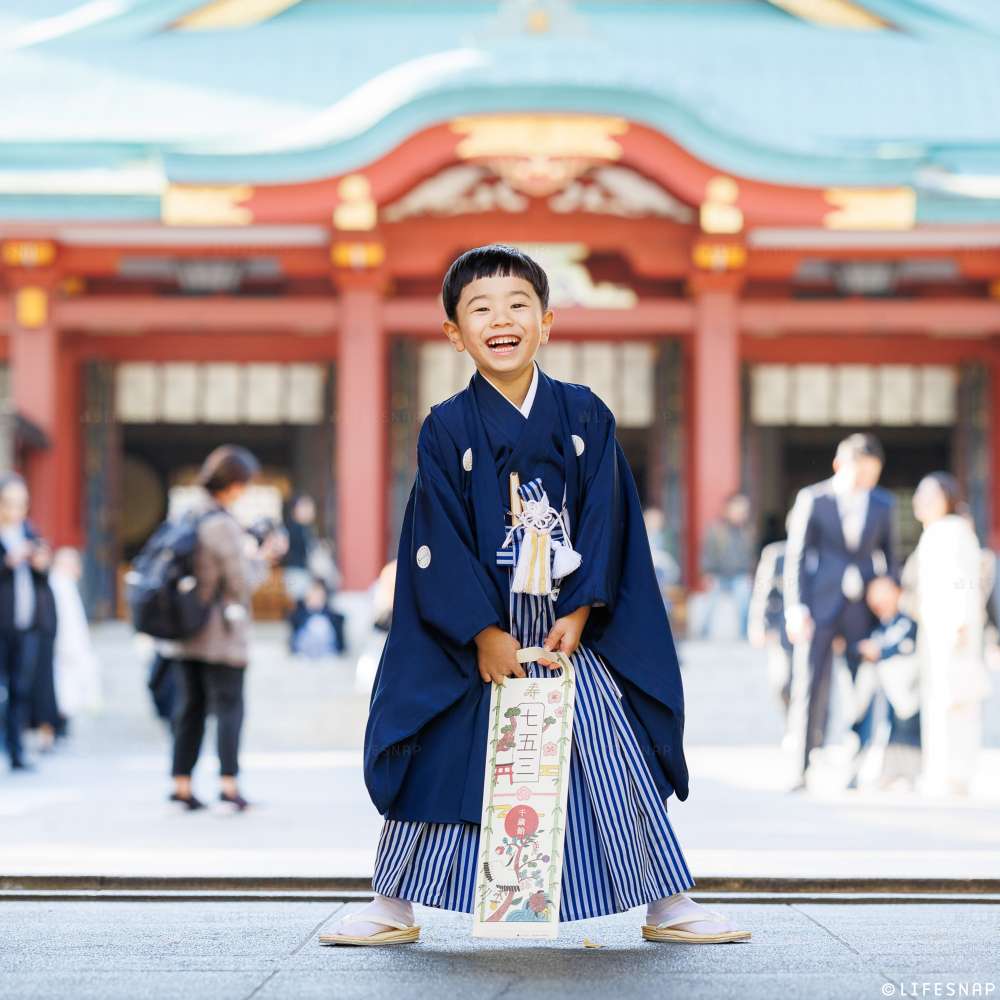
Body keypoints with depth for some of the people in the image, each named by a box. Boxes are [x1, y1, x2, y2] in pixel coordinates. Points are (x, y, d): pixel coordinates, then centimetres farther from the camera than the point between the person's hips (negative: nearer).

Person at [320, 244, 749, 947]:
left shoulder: (584, 415, 2)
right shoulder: (446, 428, -2)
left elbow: (605, 519, -1)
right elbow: (440, 542, -5)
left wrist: (578, 613, -10)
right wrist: (484, 632, -11)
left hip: (574, 631, 1)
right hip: (472, 636, -1)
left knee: (622, 764, 1)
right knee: (436, 760, 2)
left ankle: (670, 907, 12)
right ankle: (392, 909, 16)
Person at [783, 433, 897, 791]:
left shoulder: (884, 504, 8)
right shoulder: (812, 499, 0)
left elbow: (888, 556, 15)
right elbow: (796, 555, -1)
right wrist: (796, 608, -8)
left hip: (864, 610, 3)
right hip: (820, 608, -2)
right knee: (811, 685, -6)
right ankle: (803, 771, -2)